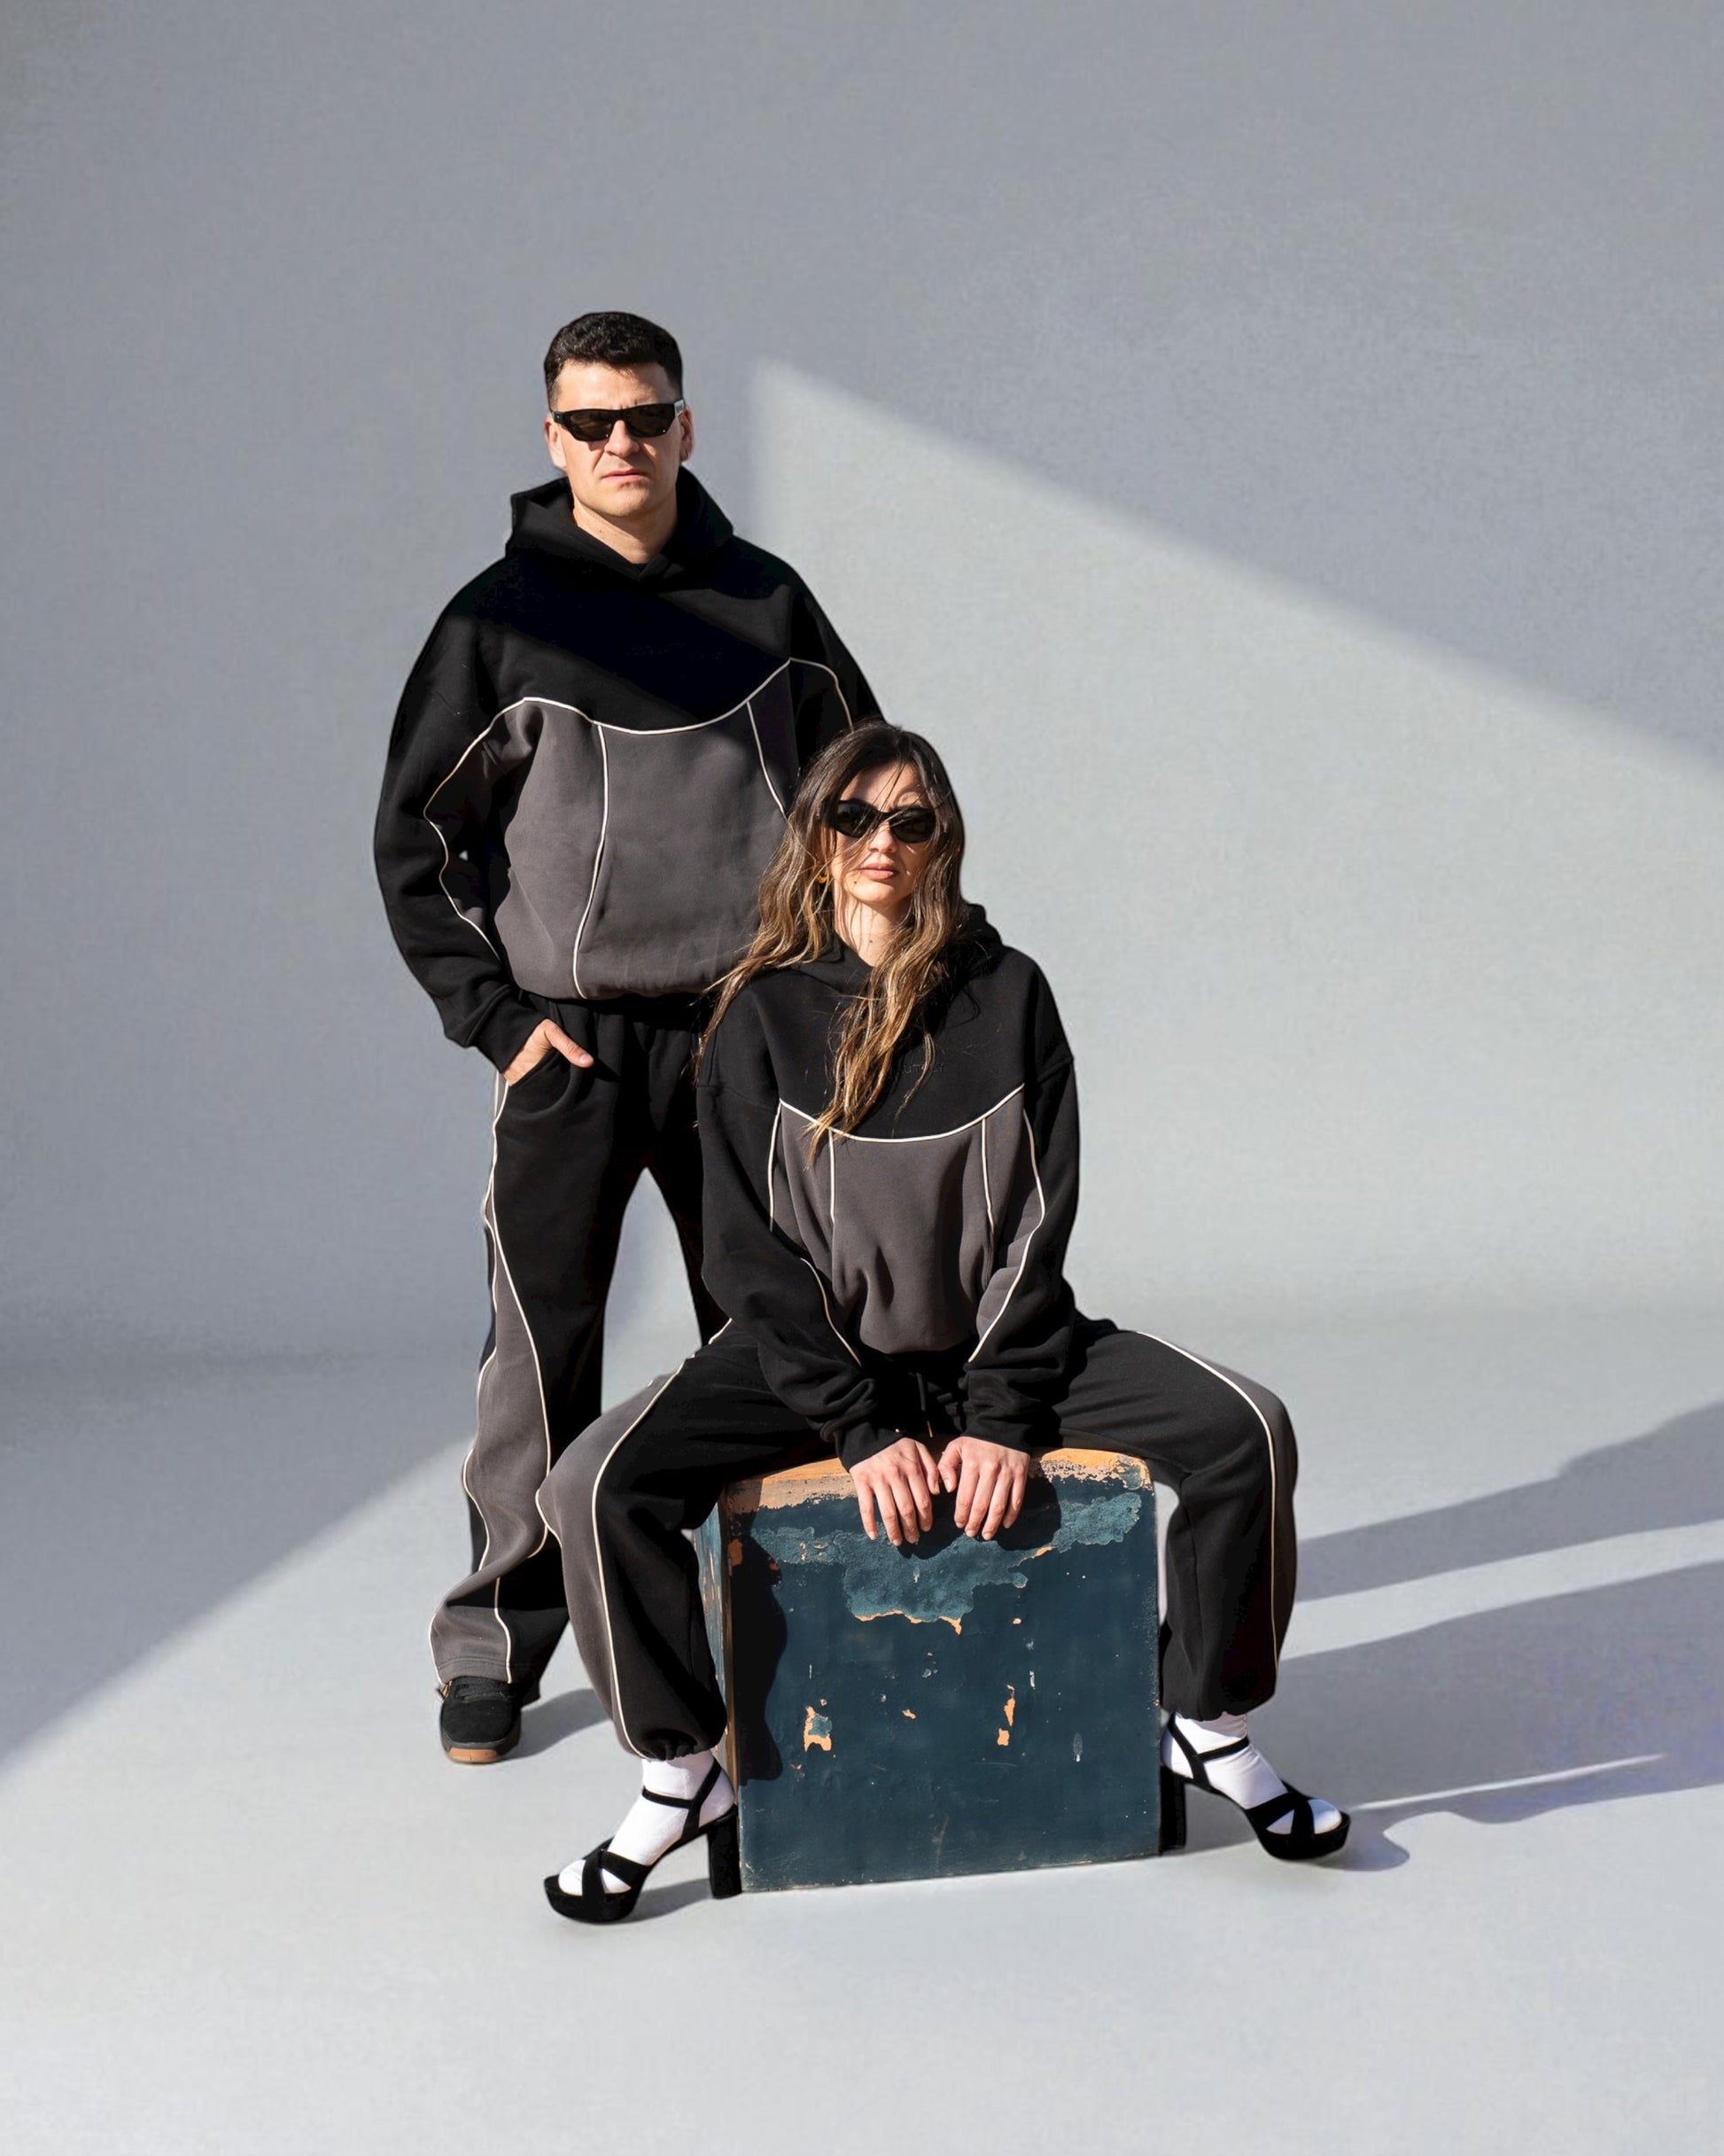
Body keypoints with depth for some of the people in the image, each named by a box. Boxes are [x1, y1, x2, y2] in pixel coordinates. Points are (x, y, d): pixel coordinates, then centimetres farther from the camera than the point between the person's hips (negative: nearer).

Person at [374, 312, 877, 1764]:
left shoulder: (765, 601, 6)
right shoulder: (499, 622, 0)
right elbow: (417, 840, 4)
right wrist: (493, 1016, -4)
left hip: (744, 1034, 2)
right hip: (569, 1044, -2)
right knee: (543, 1346, -3)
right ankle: (499, 1642, 10)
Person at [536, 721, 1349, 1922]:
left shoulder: (1007, 995, -3)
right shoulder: (764, 1016, -5)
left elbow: (1041, 1224, -5)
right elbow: (751, 1252, -8)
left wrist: (1002, 1416, -15)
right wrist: (862, 1428, -16)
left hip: (992, 1342, 1)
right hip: (812, 1355, -1)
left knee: (1249, 1431, -18)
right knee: (599, 1488, -25)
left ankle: (1209, 1729, 3)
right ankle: (683, 1774, -3)